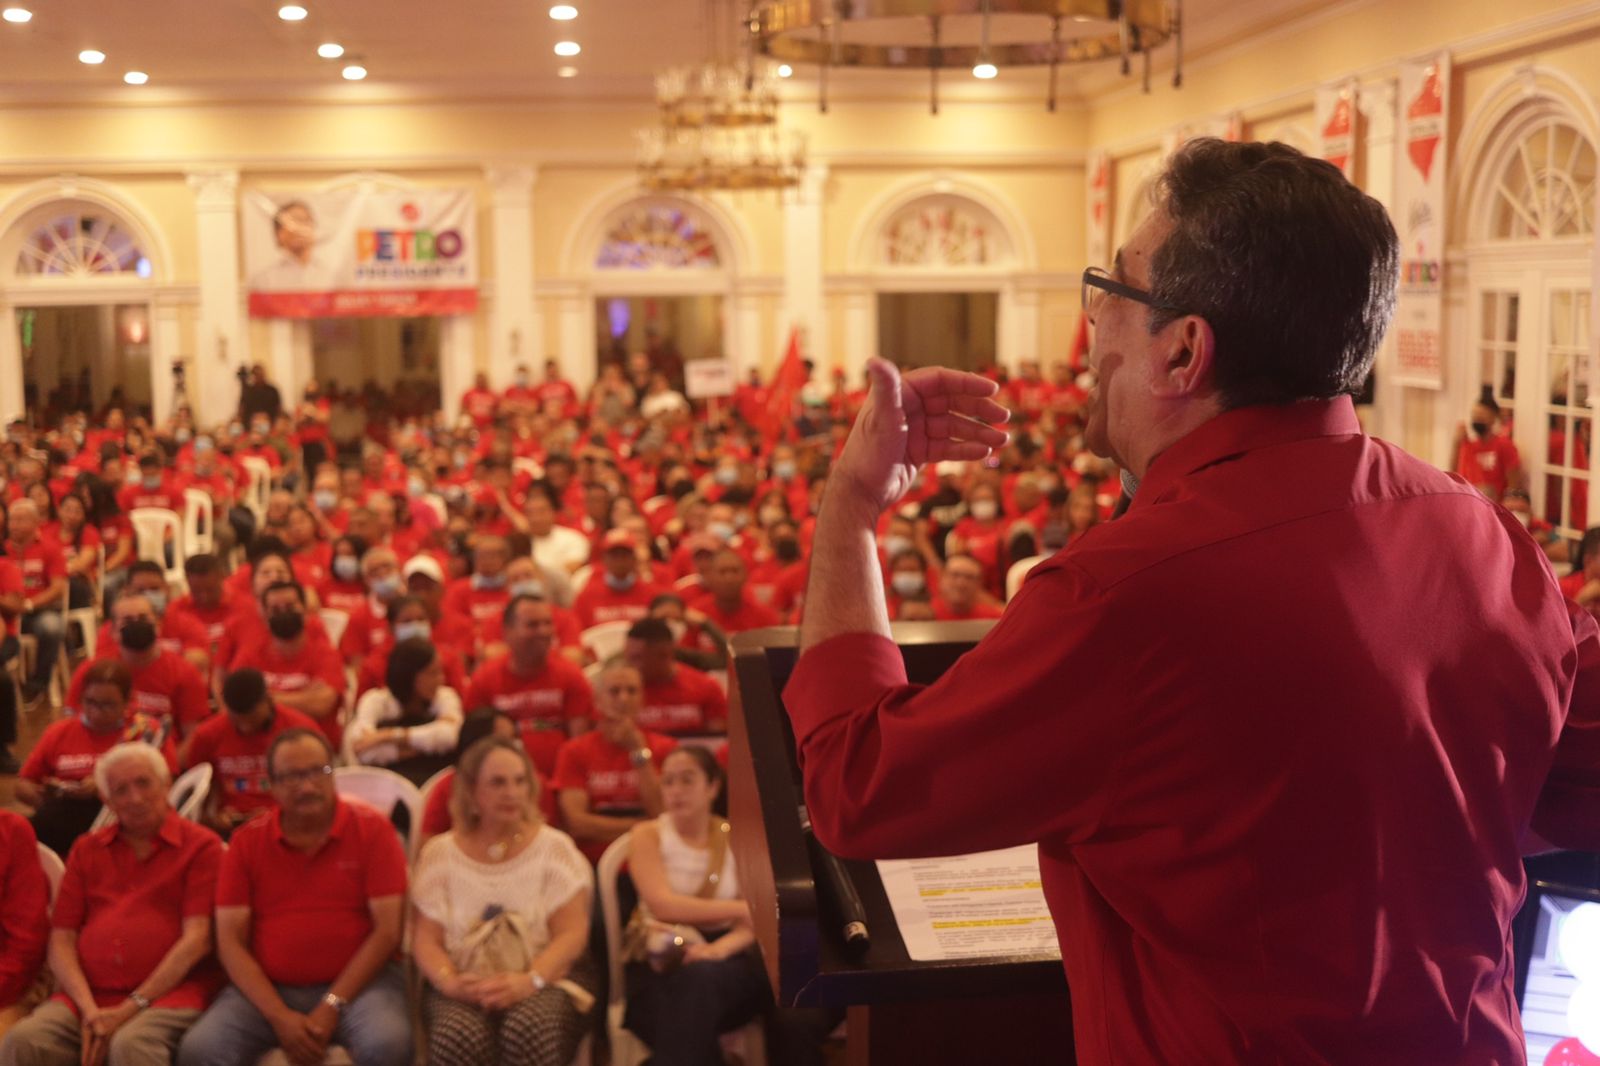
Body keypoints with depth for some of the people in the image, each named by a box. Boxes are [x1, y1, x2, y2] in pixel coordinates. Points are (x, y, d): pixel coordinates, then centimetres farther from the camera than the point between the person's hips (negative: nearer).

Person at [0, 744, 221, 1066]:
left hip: (167, 992, -4)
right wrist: (89, 1009, -5)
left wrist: (131, 1008, -10)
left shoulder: (201, 845, 6)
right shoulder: (86, 851, 20)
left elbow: (197, 939, -3)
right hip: (88, 994, 4)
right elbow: (61, 941, 12)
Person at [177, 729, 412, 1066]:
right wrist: (279, 1015, -11)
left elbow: (387, 931, -5)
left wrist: (332, 1006, -13)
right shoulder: (246, 841, 7)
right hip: (267, 989, 2)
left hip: (357, 982, -2)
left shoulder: (371, 829, -1)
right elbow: (230, 941, 2)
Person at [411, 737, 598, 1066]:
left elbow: (572, 934, -2)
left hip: (548, 976, 0)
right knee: (457, 1037, -34)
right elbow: (426, 939, 4)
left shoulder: (555, 847, 6)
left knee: (530, 1030, -36)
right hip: (465, 985, 1)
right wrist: (449, 981, -18)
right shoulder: (440, 853, 9)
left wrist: (529, 981, -21)